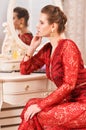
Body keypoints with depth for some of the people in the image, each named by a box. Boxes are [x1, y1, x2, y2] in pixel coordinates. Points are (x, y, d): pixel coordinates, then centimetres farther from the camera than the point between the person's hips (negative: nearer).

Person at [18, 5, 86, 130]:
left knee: (40, 115, -21)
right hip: (69, 101, 7)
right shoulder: (47, 49, 8)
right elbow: (24, 70, 18)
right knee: (31, 105, -11)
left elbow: (69, 84, -22)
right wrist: (33, 46, 5)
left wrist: (41, 105, -24)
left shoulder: (68, 46, -16)